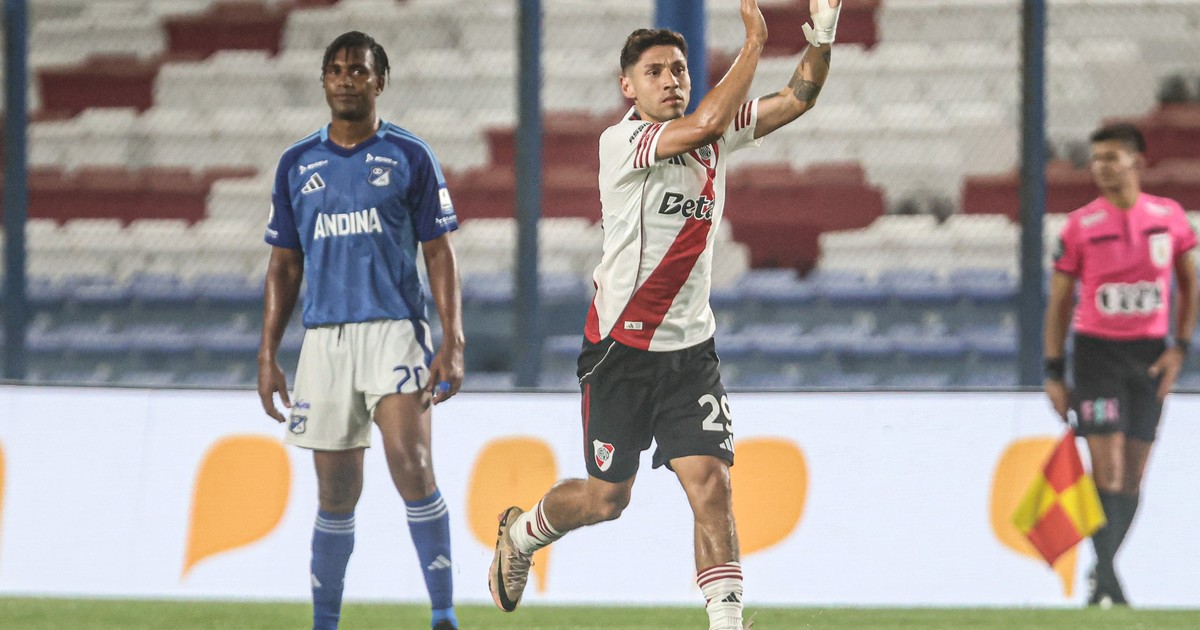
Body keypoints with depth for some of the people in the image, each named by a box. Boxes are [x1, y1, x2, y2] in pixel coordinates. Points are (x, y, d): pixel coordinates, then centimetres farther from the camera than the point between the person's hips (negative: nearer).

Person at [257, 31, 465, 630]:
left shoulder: (409, 157, 4)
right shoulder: (297, 164, 12)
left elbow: (440, 254, 2)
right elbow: (284, 266, 15)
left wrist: (452, 343, -8)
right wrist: (267, 356, 9)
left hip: (395, 330, -3)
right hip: (324, 335, 3)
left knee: (411, 464, -20)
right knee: (336, 492, 5)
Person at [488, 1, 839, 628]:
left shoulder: (717, 139, 6)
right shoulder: (620, 142, -14)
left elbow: (797, 98, 5)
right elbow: (705, 123, -30)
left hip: (689, 349, 4)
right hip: (620, 346, -4)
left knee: (710, 483, -12)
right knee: (606, 497, 6)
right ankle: (520, 534, 36)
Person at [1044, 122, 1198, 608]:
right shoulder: (1080, 227, -5)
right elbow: (1059, 301, 1)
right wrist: (1054, 372, -2)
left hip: (1150, 353, 3)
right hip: (1097, 350, -3)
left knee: (1133, 474, 7)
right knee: (1107, 466, -13)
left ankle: (1104, 576, 19)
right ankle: (1106, 582, -13)